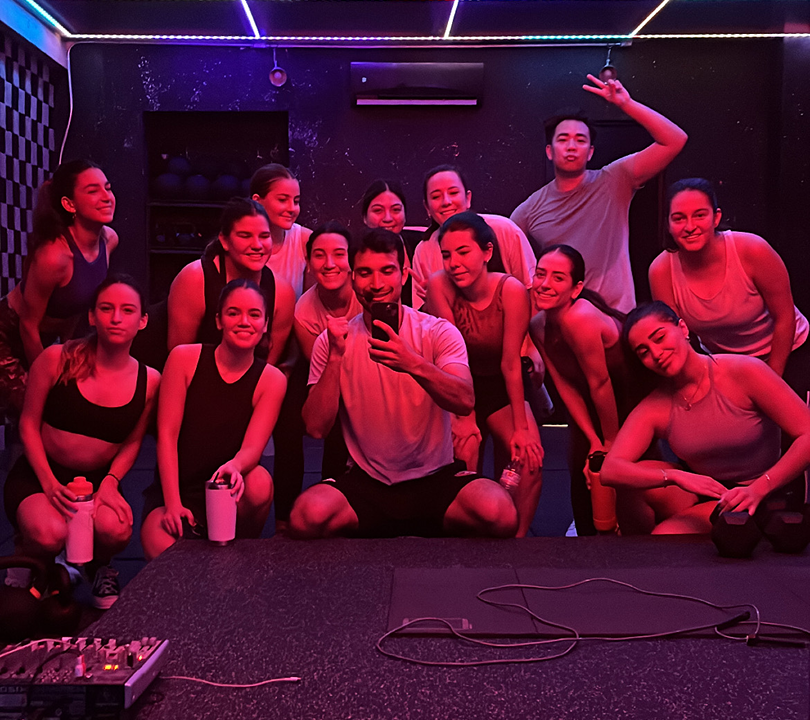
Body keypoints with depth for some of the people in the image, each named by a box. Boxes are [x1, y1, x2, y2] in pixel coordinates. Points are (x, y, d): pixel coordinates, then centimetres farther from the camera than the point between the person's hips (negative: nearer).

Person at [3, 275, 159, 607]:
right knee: (50, 534, -33)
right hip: (37, 474, -1)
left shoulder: (149, 381, -5)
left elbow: (132, 442, 6)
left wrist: (110, 482, -12)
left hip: (98, 479, 2)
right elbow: (28, 424, -5)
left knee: (115, 529, -31)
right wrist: (49, 484, -15)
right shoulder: (56, 359, -12)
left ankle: (100, 567, 9)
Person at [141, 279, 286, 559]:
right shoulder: (184, 358, -4)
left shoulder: (272, 379, -2)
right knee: (162, 553, -32)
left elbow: (252, 447, -13)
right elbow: (167, 434, -7)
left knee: (259, 483, -33)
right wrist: (173, 503, -17)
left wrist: (234, 467, -40)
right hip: (174, 491, -1)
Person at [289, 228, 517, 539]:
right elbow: (316, 428, -7)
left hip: (435, 477, 0)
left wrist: (412, 364, -36)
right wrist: (335, 357, -18)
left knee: (498, 512, -30)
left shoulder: (439, 332, -1)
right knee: (309, 515, -31)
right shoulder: (333, 340, 2)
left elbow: (465, 403, -19)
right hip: (366, 483, 0)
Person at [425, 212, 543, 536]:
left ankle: (517, 535, 0)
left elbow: (511, 363, -17)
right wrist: (465, 417, -20)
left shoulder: (511, 290, -20)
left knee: (528, 457, -20)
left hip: (502, 388, 0)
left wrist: (521, 427, -15)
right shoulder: (439, 284, -19)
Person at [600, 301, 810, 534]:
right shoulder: (655, 408, -8)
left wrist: (758, 490, -30)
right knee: (630, 480, -24)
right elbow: (609, 470, -21)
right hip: (698, 498, 4)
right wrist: (675, 476, -36)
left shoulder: (743, 372, -16)